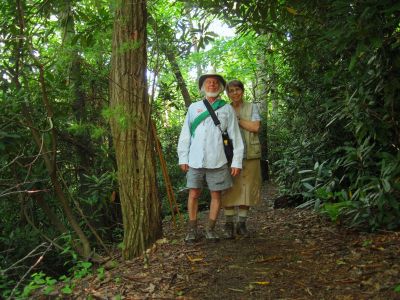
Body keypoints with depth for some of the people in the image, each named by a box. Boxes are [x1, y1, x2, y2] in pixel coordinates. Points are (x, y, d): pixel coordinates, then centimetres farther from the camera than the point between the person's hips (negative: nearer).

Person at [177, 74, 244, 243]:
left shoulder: (227, 109, 7)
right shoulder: (194, 107, 11)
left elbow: (235, 137, 4)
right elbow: (185, 134, 9)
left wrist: (237, 161, -2)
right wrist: (183, 158, 3)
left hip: (217, 161, 0)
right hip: (195, 160, 1)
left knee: (216, 194, 5)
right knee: (193, 194, 3)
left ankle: (210, 229, 19)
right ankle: (192, 229, 16)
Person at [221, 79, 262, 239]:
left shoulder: (252, 107, 9)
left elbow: (255, 127, -6)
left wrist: (236, 119, -5)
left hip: (249, 155, 0)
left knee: (246, 189, 3)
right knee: (229, 189, -3)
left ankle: (242, 223, 13)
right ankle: (228, 224, 6)